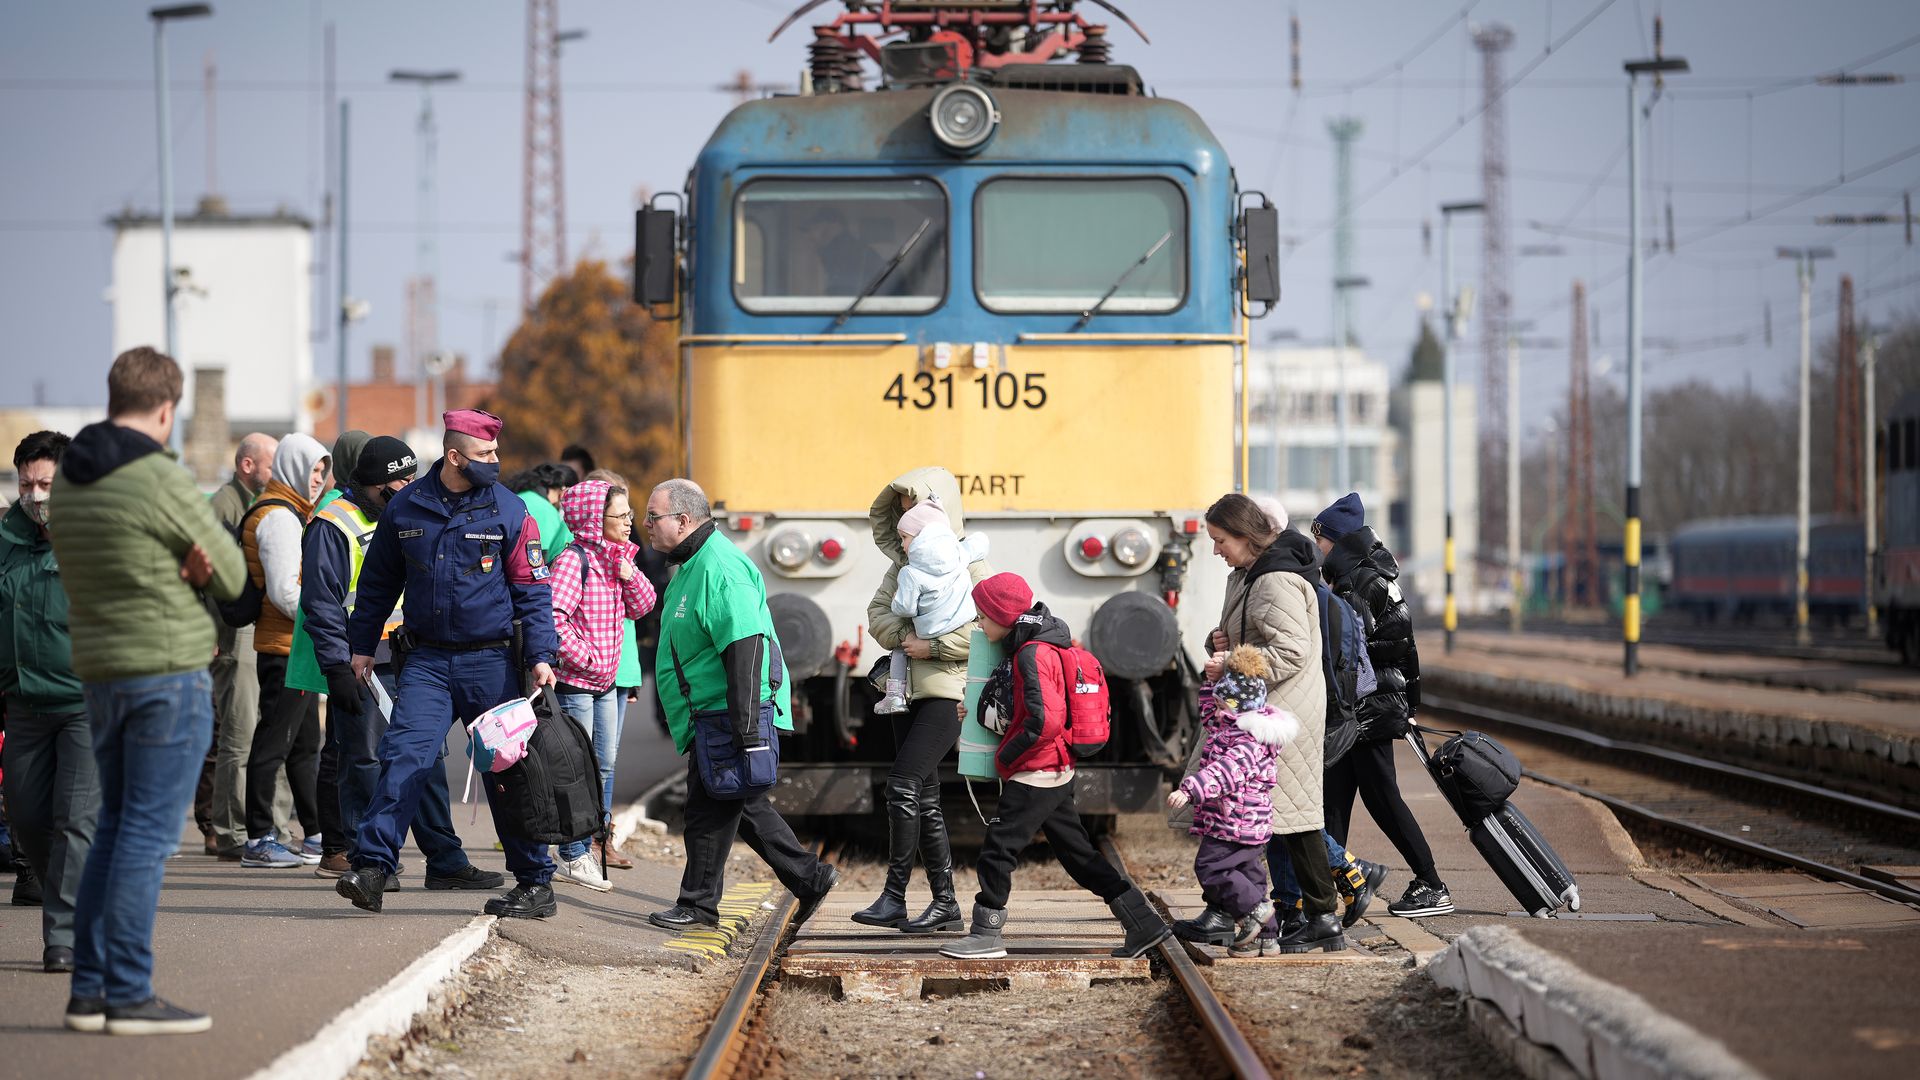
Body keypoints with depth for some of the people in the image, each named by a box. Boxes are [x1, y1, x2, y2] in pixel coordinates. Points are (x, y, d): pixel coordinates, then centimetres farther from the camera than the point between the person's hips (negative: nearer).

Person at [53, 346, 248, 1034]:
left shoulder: (67, 480, 9)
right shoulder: (161, 482, -15)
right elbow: (233, 577, -7)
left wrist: (189, 564, -1)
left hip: (102, 675, 8)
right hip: (170, 671, -8)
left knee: (115, 829, 15)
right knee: (148, 835, -5)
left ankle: (89, 989, 14)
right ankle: (129, 996, -4)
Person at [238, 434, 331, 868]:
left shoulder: (291, 513, 19)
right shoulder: (278, 516, -14)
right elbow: (284, 592, -21)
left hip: (300, 649, 11)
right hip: (285, 649, -11)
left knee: (305, 745, 14)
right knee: (273, 743, -7)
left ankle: (316, 836, 19)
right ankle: (258, 841, -4)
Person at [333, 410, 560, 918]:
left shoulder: (508, 511, -2)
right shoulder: (406, 508, 3)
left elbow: (532, 591, 0)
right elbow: (378, 581, 15)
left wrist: (540, 656, -9)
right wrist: (363, 644, 15)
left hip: (492, 662, -1)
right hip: (426, 661, 1)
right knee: (404, 754, -15)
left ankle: (536, 884, 15)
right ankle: (371, 867, -19)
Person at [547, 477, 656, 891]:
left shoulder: (616, 558, 12)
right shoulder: (574, 559, -16)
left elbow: (641, 607, 13)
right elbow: (553, 616, -25)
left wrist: (629, 574, -5)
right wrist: (583, 657, -20)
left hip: (606, 680, 9)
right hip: (576, 682, -9)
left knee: (604, 766, 12)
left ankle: (580, 851, 22)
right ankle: (573, 858, 3)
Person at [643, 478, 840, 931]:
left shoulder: (719, 569, -19)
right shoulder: (692, 563, 16)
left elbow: (744, 647, -26)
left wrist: (745, 727, -29)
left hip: (729, 714, -11)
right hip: (711, 714, 11)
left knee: (711, 807, -4)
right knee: (743, 806, 13)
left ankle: (699, 902, 4)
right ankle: (811, 879, 16)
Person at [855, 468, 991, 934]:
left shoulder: (969, 562, -7)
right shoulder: (905, 561, 14)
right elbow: (878, 611, 9)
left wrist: (934, 647, -18)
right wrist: (903, 636, -11)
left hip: (947, 691, -7)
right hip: (908, 690, 7)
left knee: (903, 784, -16)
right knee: (925, 799, 7)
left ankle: (894, 896, -12)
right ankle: (945, 904, 12)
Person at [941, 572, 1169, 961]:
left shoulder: (1032, 655, -18)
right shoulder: (1032, 649, 13)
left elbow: (1046, 721, -27)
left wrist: (1006, 754, -16)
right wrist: (981, 712, 15)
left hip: (1035, 776, -10)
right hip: (1057, 775, 10)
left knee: (998, 850, -2)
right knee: (1079, 855, 11)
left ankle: (985, 936, 5)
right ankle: (1144, 924, 11)